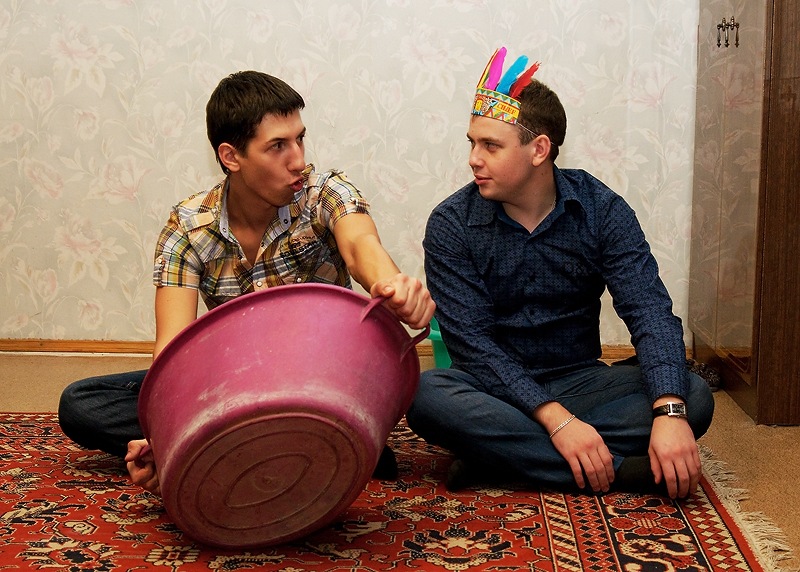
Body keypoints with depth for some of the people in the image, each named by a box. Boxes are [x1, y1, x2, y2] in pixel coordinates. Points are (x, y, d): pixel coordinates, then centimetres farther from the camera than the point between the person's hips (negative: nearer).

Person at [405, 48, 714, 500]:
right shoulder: (451, 225, -9)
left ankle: (495, 455, -26)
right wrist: (554, 418, -29)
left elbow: (649, 311, -15)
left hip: (579, 381, 2)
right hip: (496, 391, -1)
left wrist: (669, 412, -33)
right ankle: (620, 470, -30)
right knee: (423, 395, -34)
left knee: (695, 397, -22)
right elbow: (472, 342, -15)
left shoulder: (601, 210, -5)